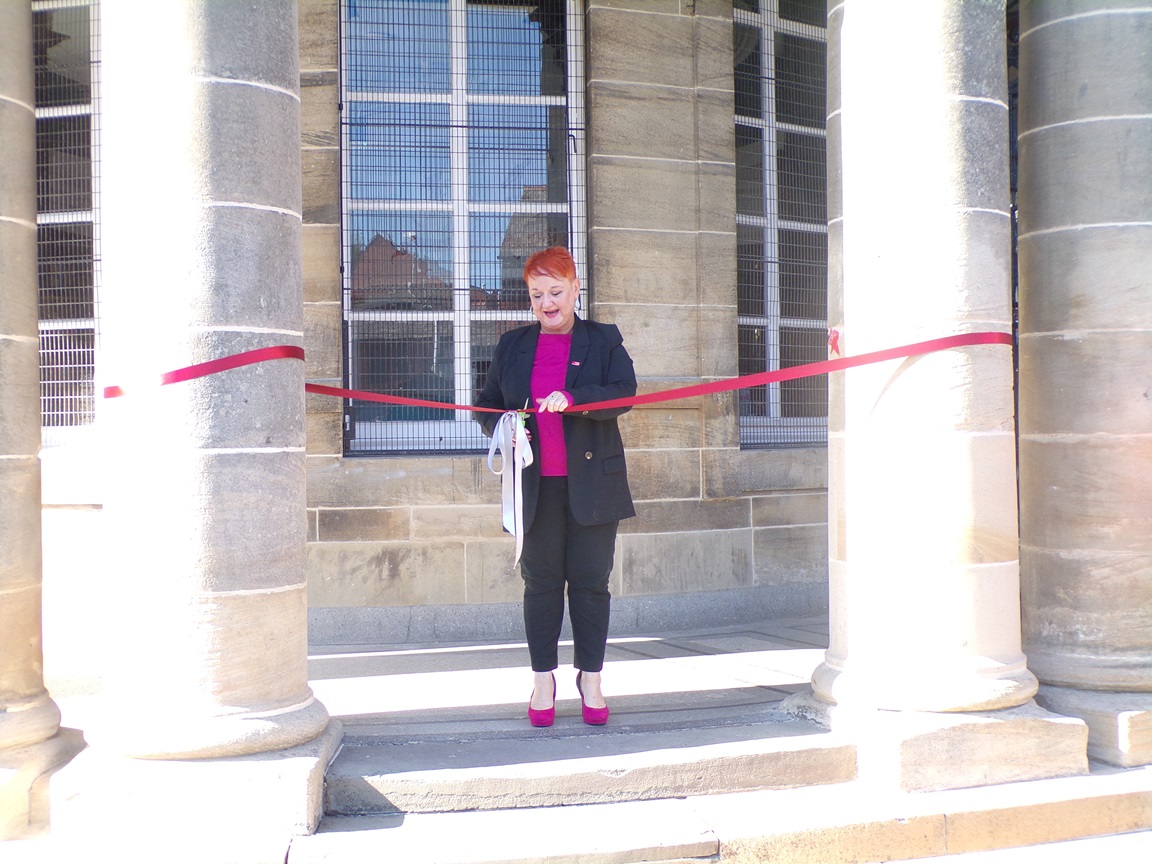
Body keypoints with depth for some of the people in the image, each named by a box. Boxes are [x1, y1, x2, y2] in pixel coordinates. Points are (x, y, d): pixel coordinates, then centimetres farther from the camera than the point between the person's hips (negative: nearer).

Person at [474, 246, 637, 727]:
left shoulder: (603, 341, 6)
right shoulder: (512, 346, 12)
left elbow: (624, 392, -9)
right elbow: (486, 404, 16)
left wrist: (572, 399, -25)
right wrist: (500, 425, -8)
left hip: (591, 482, -1)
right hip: (536, 485, 1)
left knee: (590, 580, 3)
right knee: (541, 581, 5)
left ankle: (591, 681, 15)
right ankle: (543, 681, 16)